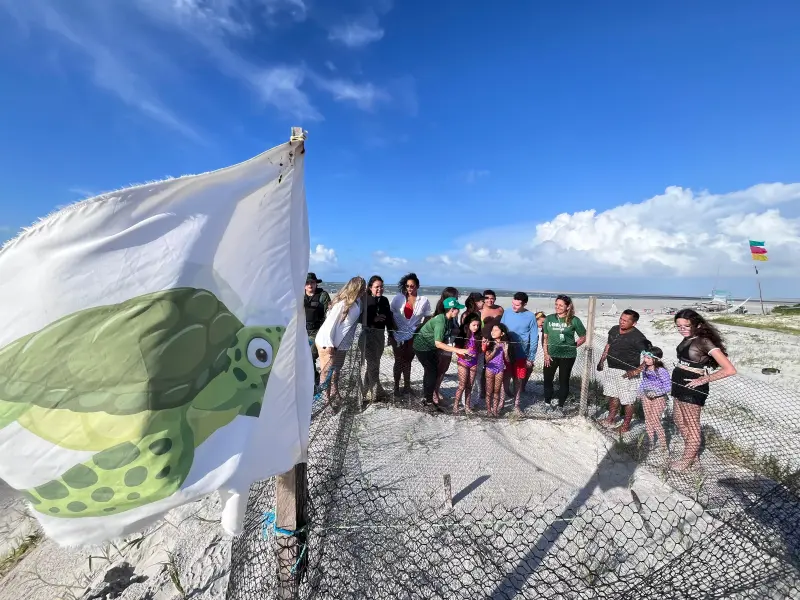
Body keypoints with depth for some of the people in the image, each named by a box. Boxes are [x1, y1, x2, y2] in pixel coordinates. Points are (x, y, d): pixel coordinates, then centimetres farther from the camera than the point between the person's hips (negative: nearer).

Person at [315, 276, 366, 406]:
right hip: (328, 344, -8)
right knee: (327, 372, 5)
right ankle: (326, 399, 19)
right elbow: (329, 324, -22)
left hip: (341, 344, 9)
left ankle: (334, 397, 37)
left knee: (336, 371, 21)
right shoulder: (342, 303, -25)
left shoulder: (356, 302, -2)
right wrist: (329, 345, -20)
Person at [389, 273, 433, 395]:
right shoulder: (398, 298, -5)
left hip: (413, 335, 1)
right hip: (398, 334, -1)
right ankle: (396, 387, 14)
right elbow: (390, 313, -1)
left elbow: (428, 316, 0)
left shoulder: (424, 300, -5)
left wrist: (420, 327, -12)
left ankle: (406, 385, 28)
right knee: (399, 360, 4)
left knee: (407, 360, 15)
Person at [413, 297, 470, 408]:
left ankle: (426, 395, 34)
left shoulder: (446, 319, -2)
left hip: (428, 347, 9)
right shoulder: (440, 321, -30)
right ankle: (429, 400, 9)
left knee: (430, 370, 18)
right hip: (422, 347, -9)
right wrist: (458, 350, -38)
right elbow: (438, 343, -36)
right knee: (432, 371, -4)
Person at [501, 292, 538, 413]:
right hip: (506, 352, 1)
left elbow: (534, 338, -5)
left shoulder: (530, 317, -8)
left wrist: (531, 358, -5)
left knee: (518, 381, 11)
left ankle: (516, 405, 25)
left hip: (521, 355, -1)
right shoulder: (507, 313, -3)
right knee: (505, 379, 8)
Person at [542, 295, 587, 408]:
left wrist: (573, 346, -4)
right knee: (547, 379, 7)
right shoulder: (549, 319, 0)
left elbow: (583, 337, 3)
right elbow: (545, 337, 3)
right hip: (551, 355, 2)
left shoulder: (574, 320, -7)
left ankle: (561, 405, 24)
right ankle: (547, 403, 25)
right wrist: (546, 354, -3)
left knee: (564, 380, 10)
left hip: (568, 356, -2)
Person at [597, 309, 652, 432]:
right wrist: (601, 361, 15)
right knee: (613, 395, 21)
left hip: (627, 373, -7)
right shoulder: (614, 329, 3)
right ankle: (611, 418, 37)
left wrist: (637, 370, -22)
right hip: (611, 369, 7)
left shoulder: (638, 337, -18)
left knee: (628, 400, 5)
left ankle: (626, 424, 22)